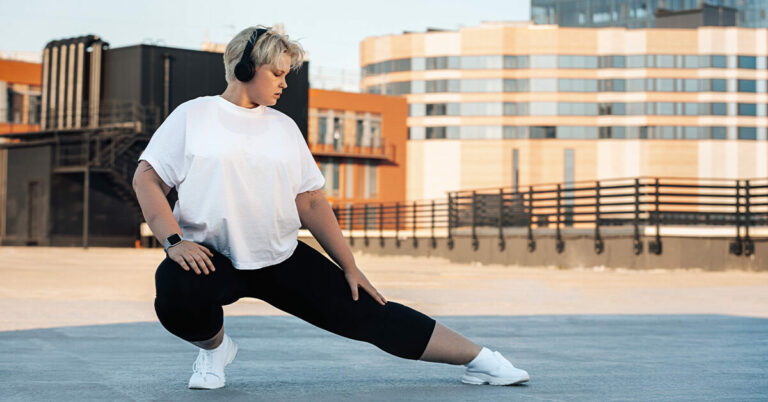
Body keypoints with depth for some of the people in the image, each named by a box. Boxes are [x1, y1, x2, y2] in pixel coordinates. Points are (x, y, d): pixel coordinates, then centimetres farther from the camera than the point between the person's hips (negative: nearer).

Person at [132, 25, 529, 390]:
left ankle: (478, 358, 2)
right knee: (176, 297, -36)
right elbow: (147, 178, -2)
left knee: (364, 311, -4)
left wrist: (350, 267, 9)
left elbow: (311, 202, 13)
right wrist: (174, 240, -17)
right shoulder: (193, 115, 2)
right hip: (209, 256, -3)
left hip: (281, 257, 3)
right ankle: (213, 345, -1)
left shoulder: (284, 127, 12)